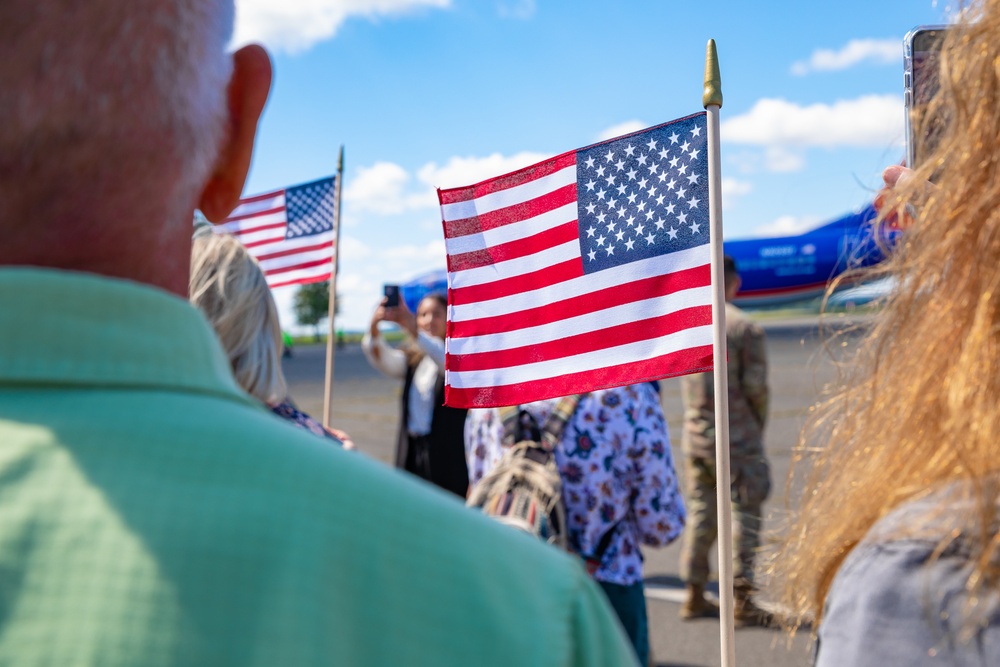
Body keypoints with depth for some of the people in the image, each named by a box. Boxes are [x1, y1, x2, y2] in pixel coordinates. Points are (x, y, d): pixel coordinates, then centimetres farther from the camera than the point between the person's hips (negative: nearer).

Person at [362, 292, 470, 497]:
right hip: (411, 451, 5)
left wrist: (412, 329, -36)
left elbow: (445, 360, -22)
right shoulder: (412, 359, 16)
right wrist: (374, 327, -23)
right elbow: (383, 359, -3)